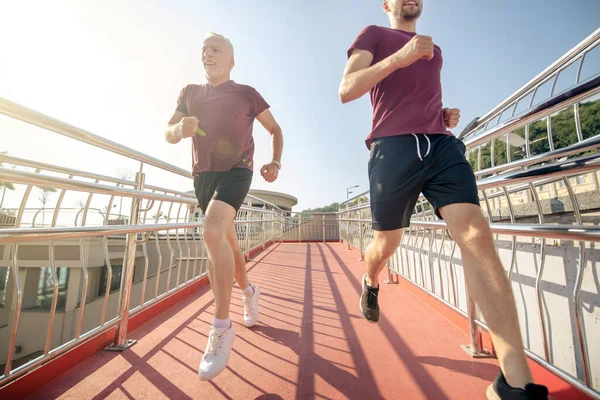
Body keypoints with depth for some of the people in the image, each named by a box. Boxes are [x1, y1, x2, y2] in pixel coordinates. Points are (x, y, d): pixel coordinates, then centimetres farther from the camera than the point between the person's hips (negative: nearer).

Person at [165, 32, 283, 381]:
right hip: (203, 175, 5)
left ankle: (222, 327, -16)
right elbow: (168, 135, 11)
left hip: (236, 171, -5)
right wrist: (180, 129, -13)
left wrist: (275, 163, -6)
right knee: (226, 242, 12)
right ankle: (249, 290, 38)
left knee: (213, 231, -29)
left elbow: (276, 130, 10)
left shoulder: (246, 93, 7)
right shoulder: (190, 93, 17)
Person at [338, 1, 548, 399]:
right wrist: (400, 56, -12)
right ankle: (371, 283, 38)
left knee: (477, 235, -17)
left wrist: (447, 115, 16)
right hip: (394, 148, -4)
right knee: (387, 242, 4)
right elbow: (346, 90, -1)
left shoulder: (434, 50, 35)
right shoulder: (373, 35, 18)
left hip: (442, 144, 5)